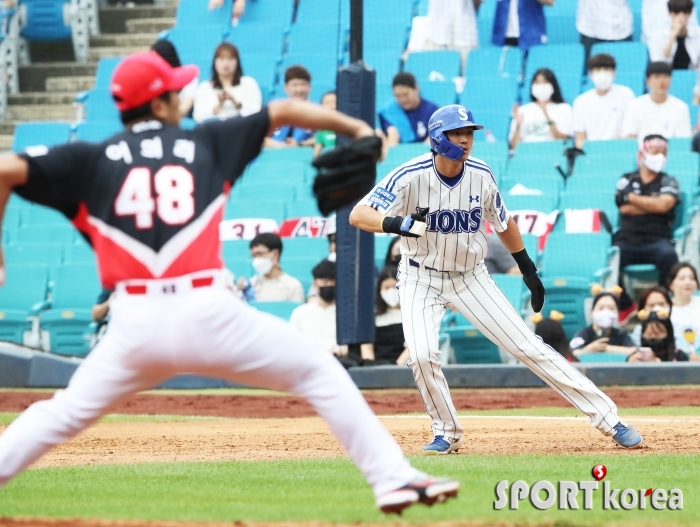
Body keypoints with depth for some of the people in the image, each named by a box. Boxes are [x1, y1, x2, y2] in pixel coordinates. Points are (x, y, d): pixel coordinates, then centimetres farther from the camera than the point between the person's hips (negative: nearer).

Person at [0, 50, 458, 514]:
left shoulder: (92, 161, 13)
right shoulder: (204, 144, 15)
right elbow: (286, 111, 23)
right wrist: (357, 128, 35)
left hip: (134, 324, 1)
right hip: (207, 313, -1)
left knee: (66, 413, 17)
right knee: (320, 373, 13)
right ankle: (393, 477, 5)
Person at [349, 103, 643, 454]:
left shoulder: (480, 176, -11)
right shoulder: (411, 177, -21)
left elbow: (503, 223, 8)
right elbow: (358, 215, -27)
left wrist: (528, 270, 13)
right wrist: (397, 223, -46)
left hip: (470, 277, 2)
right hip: (421, 278, -1)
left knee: (529, 347, -4)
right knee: (422, 355, -24)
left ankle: (609, 419, -4)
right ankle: (446, 434, 2)